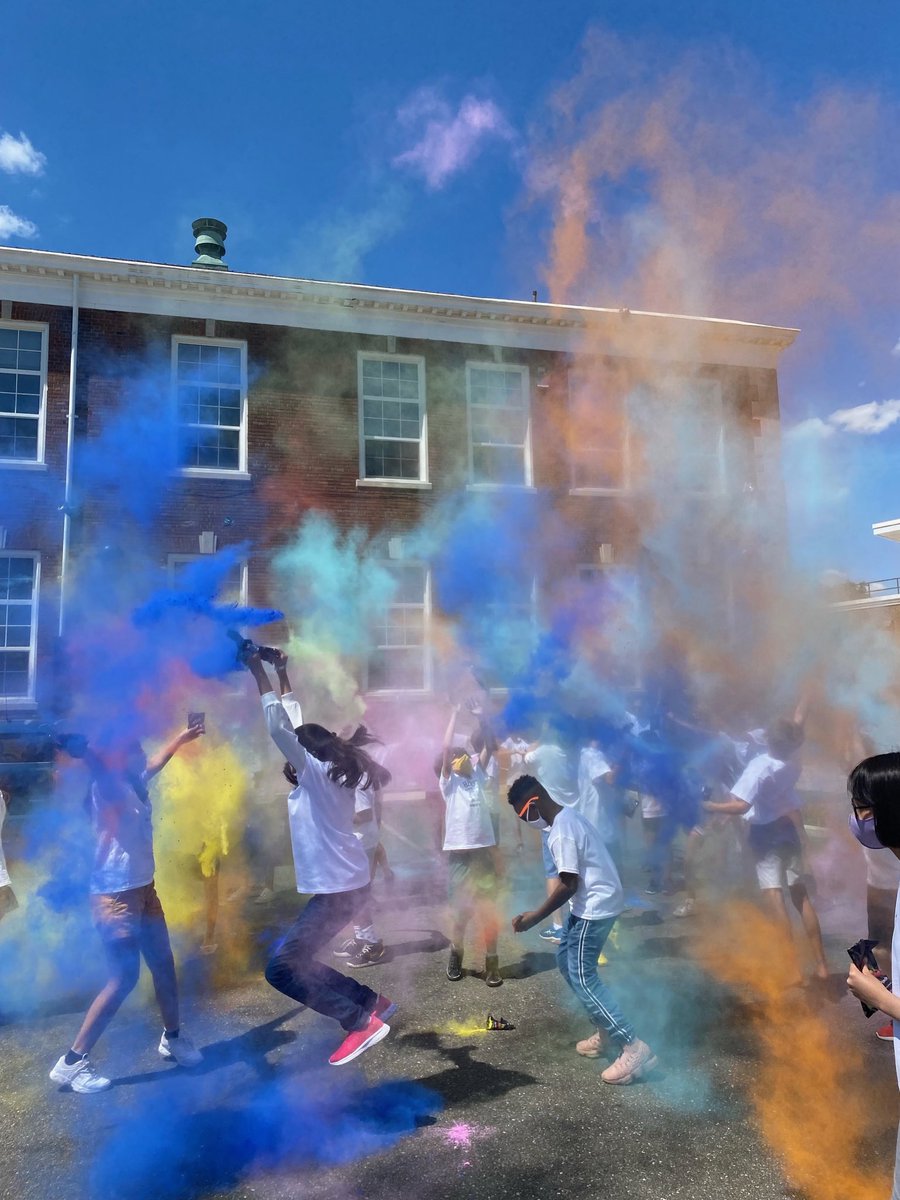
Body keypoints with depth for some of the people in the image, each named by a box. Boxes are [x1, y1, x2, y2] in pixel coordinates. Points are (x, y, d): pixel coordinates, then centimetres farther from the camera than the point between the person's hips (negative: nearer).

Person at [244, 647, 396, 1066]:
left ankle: (360, 1022, -8)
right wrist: (282, 674, 19)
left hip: (339, 888, -10)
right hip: (344, 885, 10)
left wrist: (259, 673, -15)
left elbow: (279, 729, -19)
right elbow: (297, 724, 18)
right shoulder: (327, 776, 12)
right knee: (296, 960, 15)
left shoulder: (317, 772, -12)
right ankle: (372, 1002, 17)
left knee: (281, 968, -8)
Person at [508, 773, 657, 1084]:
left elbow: (569, 885, -22)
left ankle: (634, 1048, -6)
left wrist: (534, 917, -15)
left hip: (595, 906, -10)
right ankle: (605, 1031, 24)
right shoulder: (566, 818, 7)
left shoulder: (561, 832, -23)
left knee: (582, 977, -7)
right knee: (566, 960, 18)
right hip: (592, 903, 10)